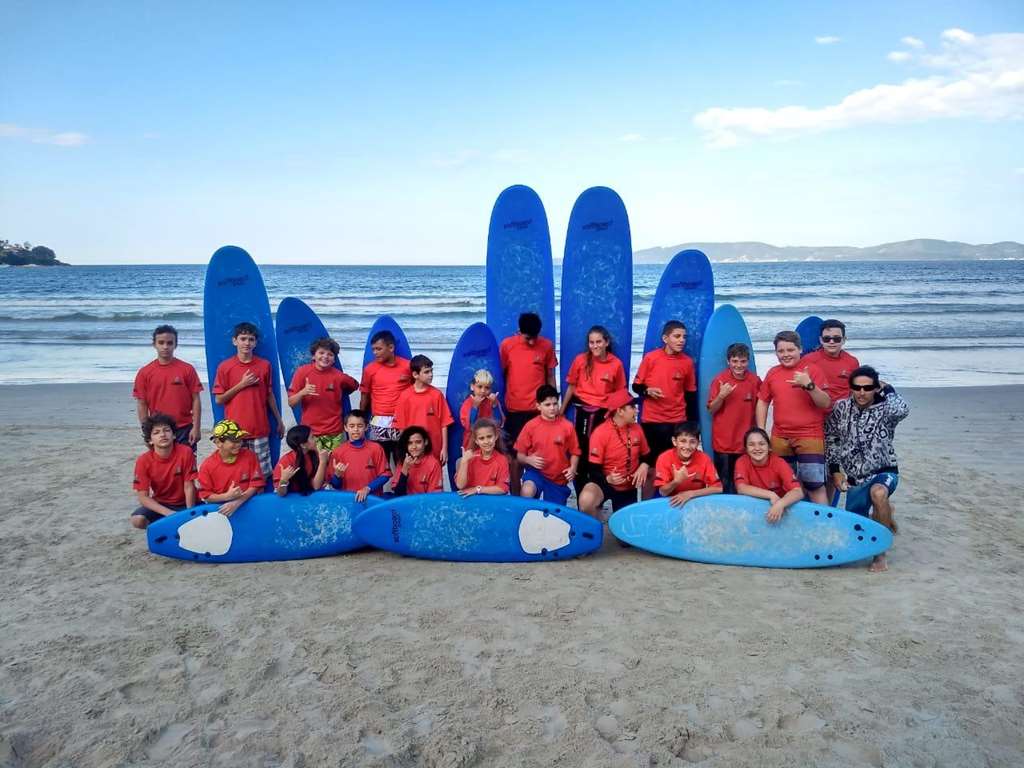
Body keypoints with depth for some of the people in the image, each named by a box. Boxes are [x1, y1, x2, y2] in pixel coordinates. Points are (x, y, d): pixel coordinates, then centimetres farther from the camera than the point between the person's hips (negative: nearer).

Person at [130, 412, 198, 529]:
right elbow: (143, 496, -15)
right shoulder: (143, 461, -15)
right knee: (137, 520, -27)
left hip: (184, 503, -1)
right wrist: (169, 514, -27)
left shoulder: (185, 452, -19)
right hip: (160, 505, 1)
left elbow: (189, 487, -13)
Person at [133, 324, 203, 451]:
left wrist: (196, 427, -6)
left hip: (184, 430, -1)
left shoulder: (187, 369, -2)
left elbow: (195, 400, -1)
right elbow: (142, 404, 4)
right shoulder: (145, 372, 1)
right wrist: (146, 432, 1)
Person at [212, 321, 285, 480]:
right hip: (234, 430, -1)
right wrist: (241, 384, -9)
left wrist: (279, 421, 14)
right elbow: (219, 399, 1)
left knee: (262, 473, -1)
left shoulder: (265, 365, 5)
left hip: (260, 429, 1)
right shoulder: (225, 367, 1)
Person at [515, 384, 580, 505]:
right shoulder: (531, 426, -7)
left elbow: (574, 452, 4)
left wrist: (573, 468, -14)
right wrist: (529, 460, -21)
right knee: (527, 492, -34)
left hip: (559, 478, 2)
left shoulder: (567, 426, -5)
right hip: (536, 471, -2)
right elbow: (519, 455, 0)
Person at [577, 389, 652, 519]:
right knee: (586, 501, -35)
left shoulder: (636, 429, -5)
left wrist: (644, 466, -12)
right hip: (605, 482, -5)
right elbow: (594, 470, -19)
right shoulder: (600, 433, -21)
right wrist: (608, 479, -38)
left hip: (629, 486, 5)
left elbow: (646, 455, 10)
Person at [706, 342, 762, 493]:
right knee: (724, 484, 5)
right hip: (723, 442, -2)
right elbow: (711, 410, -3)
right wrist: (721, 396, -19)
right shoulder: (719, 380, -5)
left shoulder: (755, 380, 1)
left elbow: (759, 407, 14)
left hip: (747, 442, 2)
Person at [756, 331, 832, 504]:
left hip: (810, 437, -4)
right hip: (779, 438, 4)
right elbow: (762, 402, 15)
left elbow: (826, 404, -6)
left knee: (815, 484, -7)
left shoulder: (812, 370, -2)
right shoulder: (773, 373, 9)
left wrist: (809, 385, -22)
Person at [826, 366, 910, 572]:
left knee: (878, 493, -40)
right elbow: (831, 438, 9)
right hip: (855, 479, 4)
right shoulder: (841, 408, -2)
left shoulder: (884, 410, -11)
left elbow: (903, 409, -35)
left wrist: (887, 389, -16)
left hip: (884, 472, -4)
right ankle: (884, 509, 40)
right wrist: (835, 470, 3)